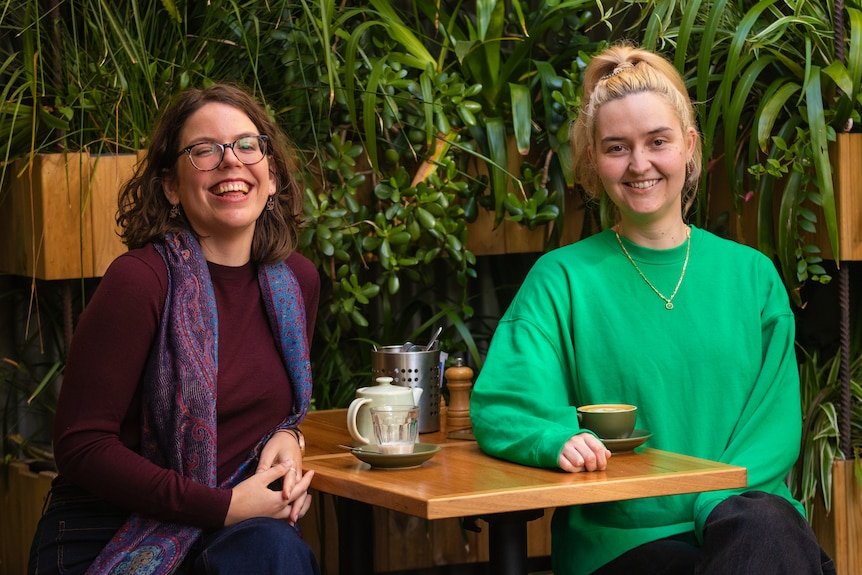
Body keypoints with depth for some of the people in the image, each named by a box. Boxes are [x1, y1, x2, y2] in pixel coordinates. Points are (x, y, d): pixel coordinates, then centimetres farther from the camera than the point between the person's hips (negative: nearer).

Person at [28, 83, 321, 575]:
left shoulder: (296, 281, 6)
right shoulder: (140, 280, -14)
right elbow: (81, 447, -13)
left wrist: (286, 437, -1)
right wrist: (225, 507, -17)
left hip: (229, 533, 6)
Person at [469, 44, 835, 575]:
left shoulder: (752, 275, 14)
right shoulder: (563, 278, 7)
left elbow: (775, 417, 8)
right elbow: (501, 406, -3)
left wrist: (721, 503, -12)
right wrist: (560, 438, -26)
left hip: (744, 511, 3)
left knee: (765, 524, -34)